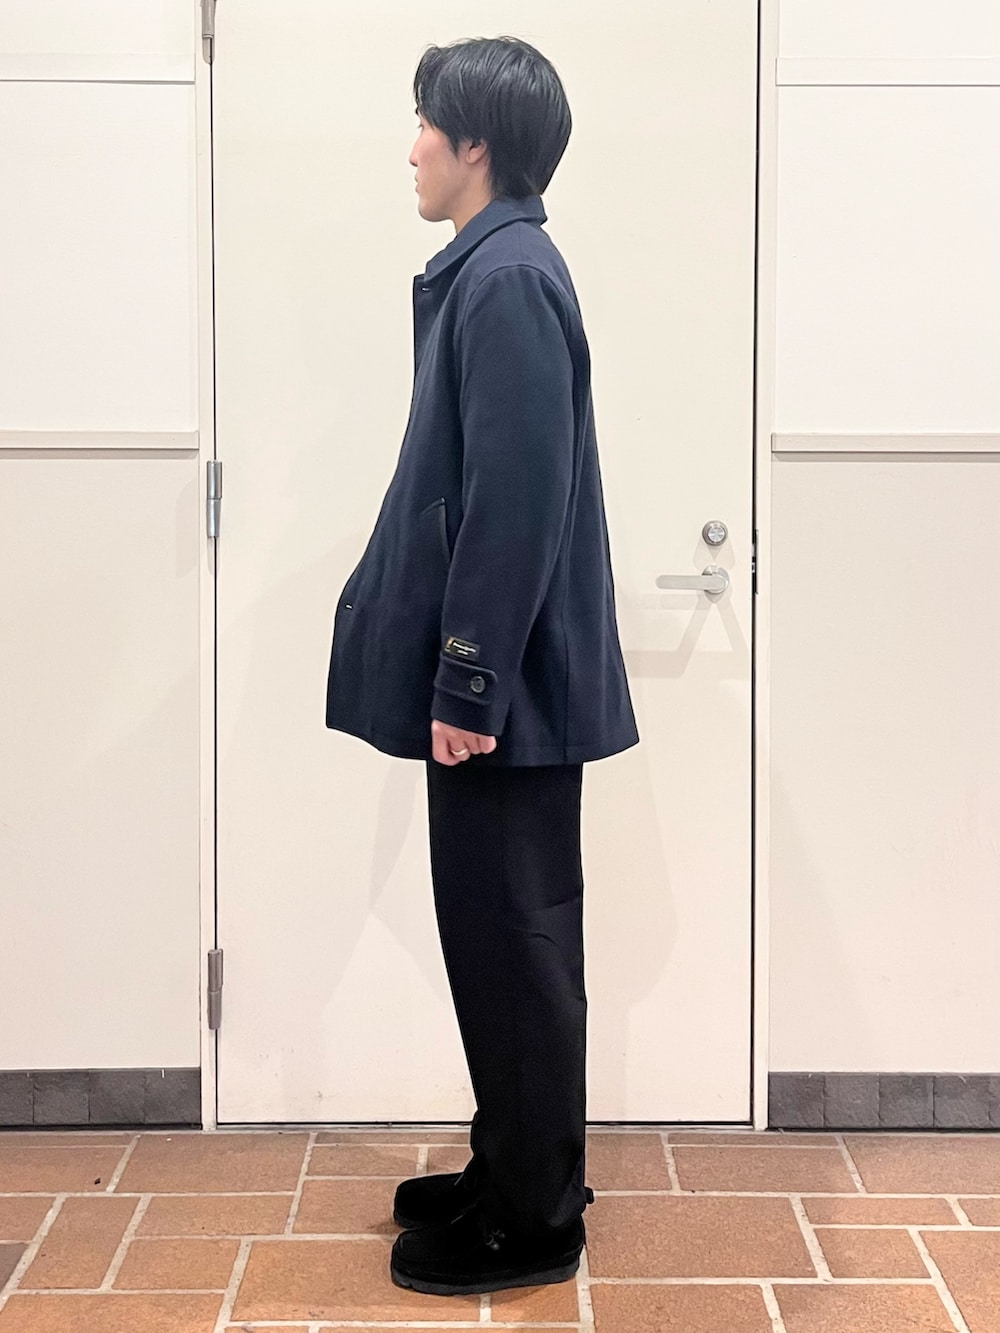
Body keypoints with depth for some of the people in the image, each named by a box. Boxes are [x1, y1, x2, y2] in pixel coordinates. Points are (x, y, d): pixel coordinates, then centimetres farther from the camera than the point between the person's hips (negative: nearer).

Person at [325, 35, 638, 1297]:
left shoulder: (508, 279, -16)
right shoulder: (490, 270, 14)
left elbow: (518, 499, -22)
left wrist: (469, 681, -19)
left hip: (505, 686, -10)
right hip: (488, 676, 10)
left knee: (511, 942, 1)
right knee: (502, 937, 17)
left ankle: (532, 1222, 16)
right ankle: (514, 1173, 32)